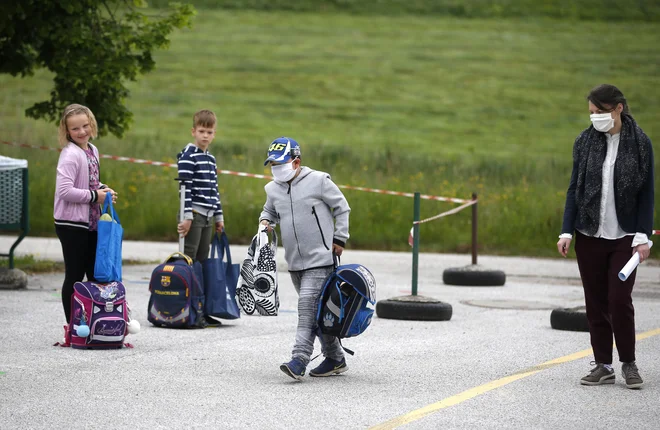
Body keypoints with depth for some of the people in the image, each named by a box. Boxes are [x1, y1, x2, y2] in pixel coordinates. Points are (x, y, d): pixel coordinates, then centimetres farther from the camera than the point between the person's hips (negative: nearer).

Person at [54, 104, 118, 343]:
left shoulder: (92, 151, 9)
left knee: (96, 274, 13)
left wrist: (103, 189, 3)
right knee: (75, 276, -2)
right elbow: (64, 190, -25)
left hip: (91, 222, 8)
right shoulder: (70, 155, -17)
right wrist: (94, 196, -17)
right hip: (71, 223, -8)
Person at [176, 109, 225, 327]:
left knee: (202, 262, 8)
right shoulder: (188, 156, -9)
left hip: (208, 217, 8)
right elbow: (185, 187, -15)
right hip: (193, 214, -8)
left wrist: (219, 216, 20)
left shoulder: (210, 159, 16)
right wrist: (186, 215, -20)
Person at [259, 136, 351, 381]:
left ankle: (299, 361, -23)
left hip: (320, 259, -6)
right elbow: (269, 211, 26)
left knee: (308, 307, -17)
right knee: (317, 311, 11)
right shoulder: (273, 189, 7)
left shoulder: (318, 181, -8)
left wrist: (339, 239, -2)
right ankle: (335, 359, 22)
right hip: (295, 262, 6)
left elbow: (342, 208, 1)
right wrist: (265, 222, 3)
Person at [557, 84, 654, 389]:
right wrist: (567, 231, -2)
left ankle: (628, 363, 10)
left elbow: (646, 193, -2)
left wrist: (643, 236, -8)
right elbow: (574, 188, 5)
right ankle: (603, 365, 13)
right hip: (590, 235, 3)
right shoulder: (584, 142, 2)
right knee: (595, 302, 5)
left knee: (619, 300, -5)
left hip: (624, 236, -3)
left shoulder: (639, 143, -4)